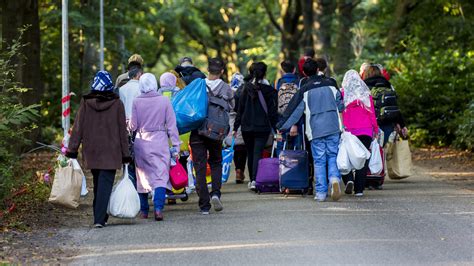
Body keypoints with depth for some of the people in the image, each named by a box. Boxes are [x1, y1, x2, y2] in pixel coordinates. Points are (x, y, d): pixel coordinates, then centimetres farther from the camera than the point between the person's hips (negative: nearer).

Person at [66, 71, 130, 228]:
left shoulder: (86, 102, -2)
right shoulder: (116, 103, -5)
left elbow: (78, 127, -2)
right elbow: (122, 130, -1)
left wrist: (72, 149, 1)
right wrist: (125, 154, 4)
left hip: (91, 151, 3)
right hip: (111, 152, -2)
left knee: (97, 184, 18)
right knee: (105, 184, -3)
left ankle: (100, 216, 24)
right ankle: (99, 219, -14)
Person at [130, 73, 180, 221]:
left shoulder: (136, 102, -5)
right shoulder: (164, 101, -4)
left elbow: (133, 125, -1)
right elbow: (171, 125, -2)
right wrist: (175, 145, 2)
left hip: (141, 141, 1)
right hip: (160, 141, -1)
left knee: (143, 177, 13)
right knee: (161, 176, -3)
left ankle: (143, 210, 20)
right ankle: (158, 207, -21)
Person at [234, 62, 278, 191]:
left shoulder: (246, 88, 2)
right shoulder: (269, 90, -4)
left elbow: (240, 109, 3)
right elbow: (272, 111, -4)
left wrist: (236, 127, 6)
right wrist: (276, 129, -2)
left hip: (247, 127, 2)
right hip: (263, 127, -2)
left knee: (250, 154, 15)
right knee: (257, 153, -6)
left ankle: (252, 180, 22)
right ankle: (255, 179, -22)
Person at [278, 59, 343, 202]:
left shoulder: (305, 91, 1)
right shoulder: (331, 84, 7)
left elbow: (295, 111, 2)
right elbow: (340, 105, 14)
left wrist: (282, 126, 10)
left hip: (315, 131, -1)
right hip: (333, 128, 1)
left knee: (319, 161, 4)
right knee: (333, 156, 8)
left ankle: (321, 192, 0)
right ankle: (334, 178, -20)